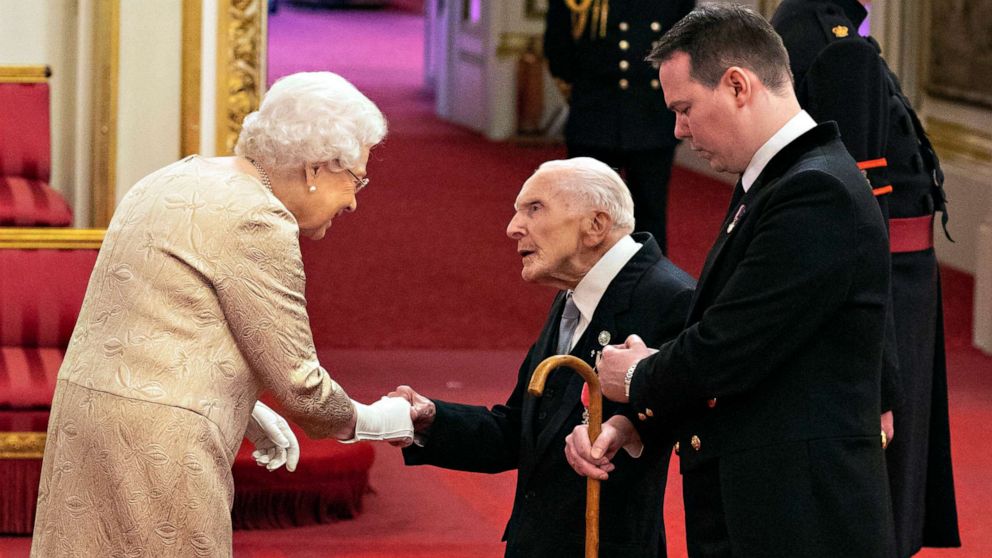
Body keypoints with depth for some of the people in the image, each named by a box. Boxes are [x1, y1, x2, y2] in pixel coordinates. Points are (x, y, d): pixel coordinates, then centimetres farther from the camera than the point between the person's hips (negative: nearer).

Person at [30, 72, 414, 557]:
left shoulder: (179, 178, 15)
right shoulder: (255, 220, -14)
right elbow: (298, 383, -10)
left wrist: (248, 414, 22)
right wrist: (370, 422, 8)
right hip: (158, 446, -9)